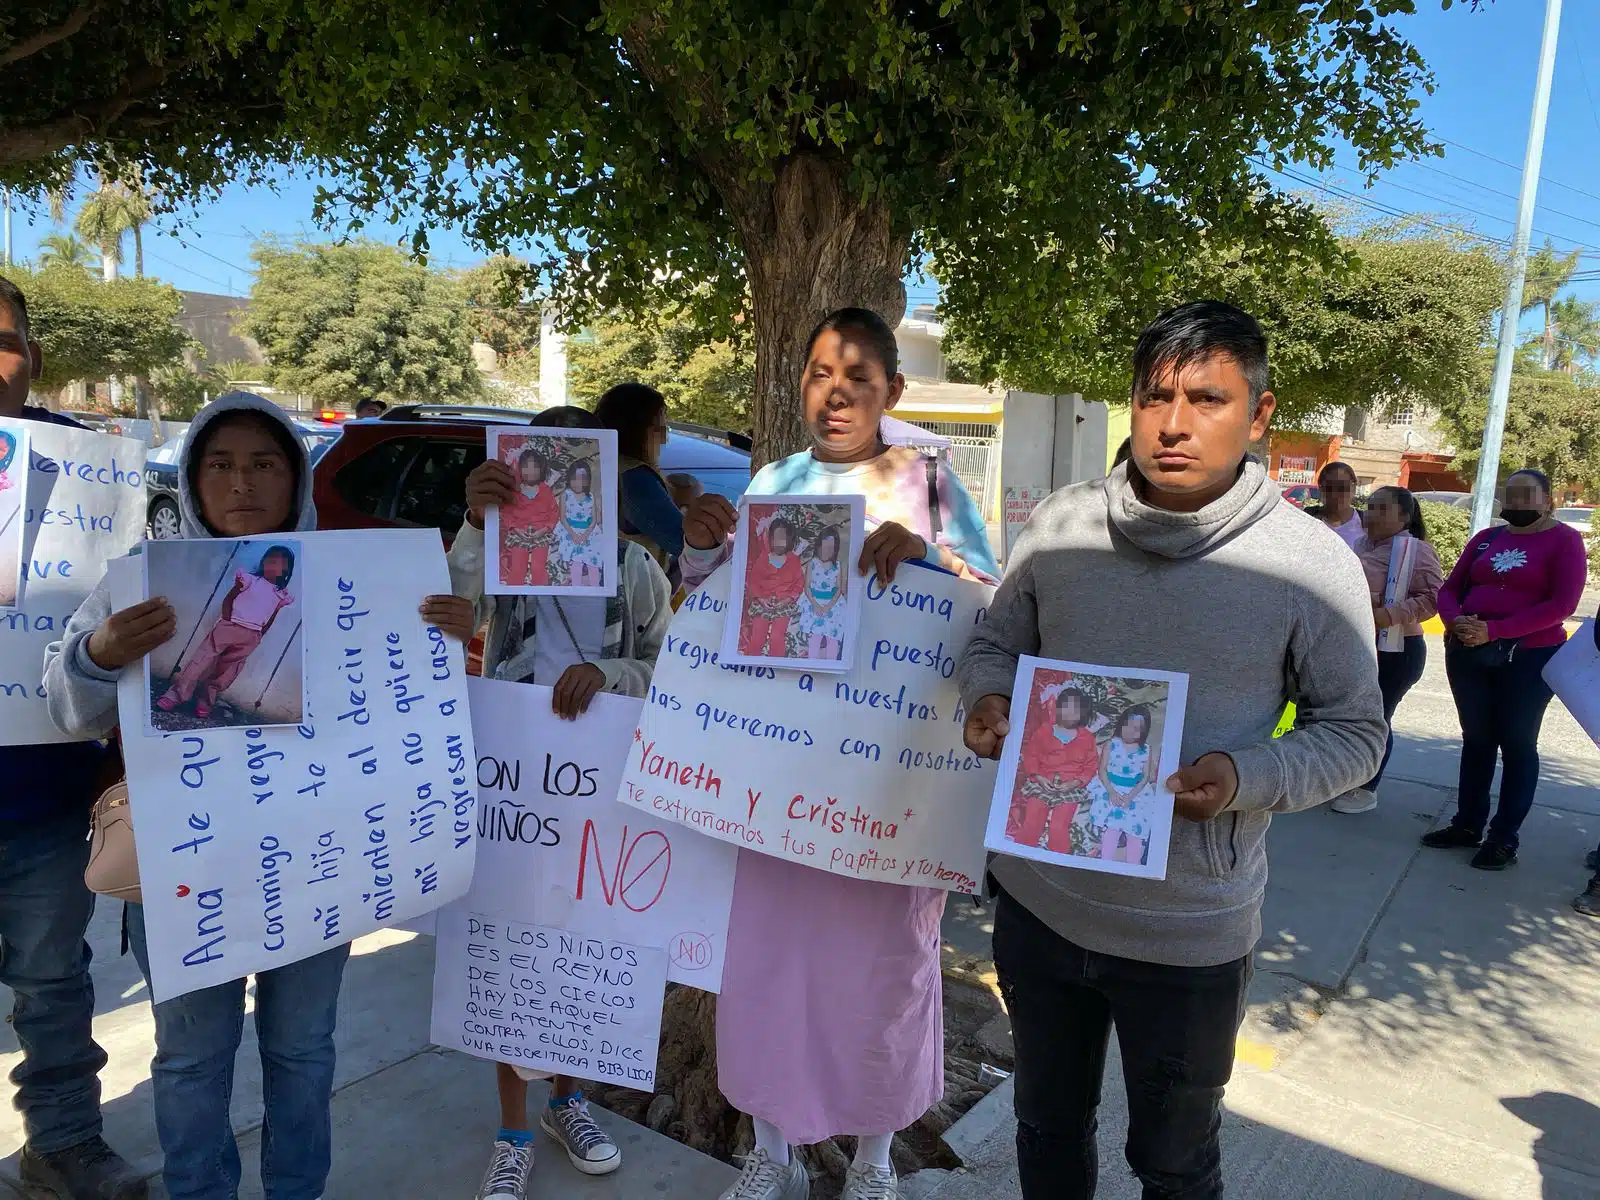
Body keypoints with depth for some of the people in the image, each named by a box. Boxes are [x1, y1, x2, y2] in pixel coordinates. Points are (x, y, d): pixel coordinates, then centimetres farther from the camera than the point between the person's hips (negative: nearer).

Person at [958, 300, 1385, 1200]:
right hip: (1039, 898, 3)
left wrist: (1245, 778, -23)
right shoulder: (1060, 526, -5)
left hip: (1190, 931, -2)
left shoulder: (1312, 564, -12)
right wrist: (988, 701, -15)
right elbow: (995, 646, 8)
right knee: (1048, 1127, 25)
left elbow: (1355, 731, -4)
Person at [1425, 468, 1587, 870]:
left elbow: (1562, 604, -14)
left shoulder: (1564, 540, -3)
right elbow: (1450, 588, 9)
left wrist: (1495, 630, -22)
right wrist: (1456, 620, -14)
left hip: (1529, 656, -5)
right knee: (1476, 738, 11)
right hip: (1469, 653, 5)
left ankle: (1504, 837, 9)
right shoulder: (1486, 539, 11)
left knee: (1516, 743, 3)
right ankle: (1468, 824, 21)